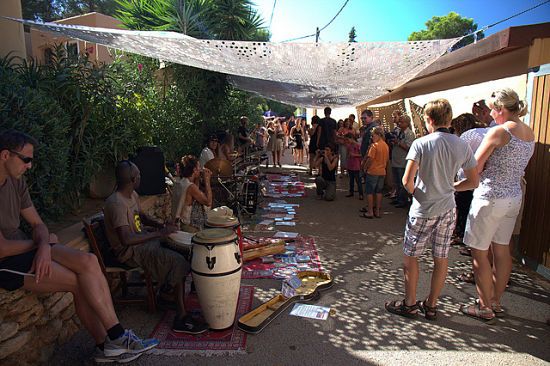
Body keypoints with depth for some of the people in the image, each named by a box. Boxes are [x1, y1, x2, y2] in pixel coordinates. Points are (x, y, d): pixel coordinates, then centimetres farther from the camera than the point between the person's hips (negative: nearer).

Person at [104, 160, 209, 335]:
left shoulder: (133, 195, 6)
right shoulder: (116, 203, -25)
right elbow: (126, 239, -33)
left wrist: (162, 226, 4)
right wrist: (159, 234, -30)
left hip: (143, 239, 10)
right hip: (130, 251, -10)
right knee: (178, 261, -24)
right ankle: (181, 317, -17)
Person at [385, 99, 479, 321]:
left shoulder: (421, 143, -14)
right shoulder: (462, 146, 0)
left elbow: (407, 181, -20)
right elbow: (473, 182, 6)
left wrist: (415, 192, 0)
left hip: (423, 210, -5)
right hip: (448, 210, 5)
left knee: (410, 256, 11)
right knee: (441, 259, 14)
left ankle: (410, 304, 22)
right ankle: (431, 306, 27)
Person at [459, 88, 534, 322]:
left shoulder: (498, 132, -16)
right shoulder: (530, 134, 9)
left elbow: (474, 168, -14)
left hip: (490, 197, -9)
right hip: (514, 197, 9)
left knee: (479, 253, 3)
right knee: (501, 250, 17)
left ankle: (485, 307, 13)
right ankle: (496, 302, 29)